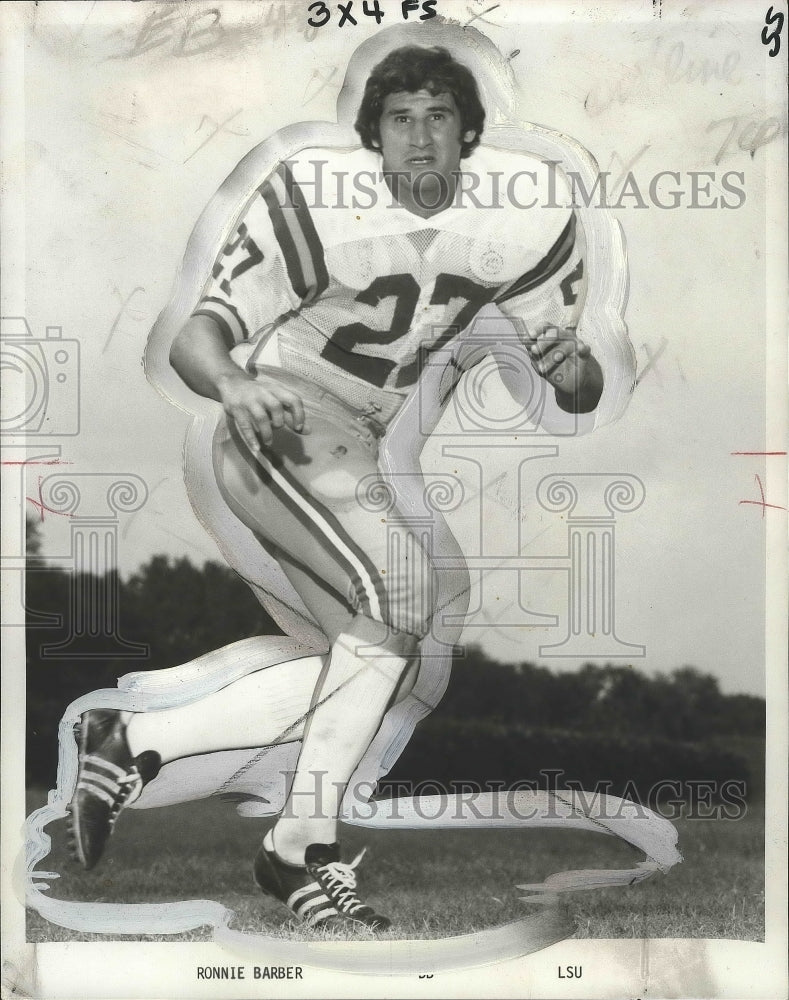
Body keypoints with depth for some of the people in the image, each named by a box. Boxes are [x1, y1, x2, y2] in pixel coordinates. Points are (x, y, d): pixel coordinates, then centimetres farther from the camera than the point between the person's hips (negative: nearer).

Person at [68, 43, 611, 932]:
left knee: (382, 665, 7)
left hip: (368, 445, 7)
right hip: (280, 424, -7)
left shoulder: (526, 210, -7)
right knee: (400, 591, -27)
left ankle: (132, 742, 14)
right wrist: (234, 383, -43)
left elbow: (570, 379, 1)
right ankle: (301, 850, -14)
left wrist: (579, 373, -23)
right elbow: (196, 338, -20)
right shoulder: (315, 201, -19)